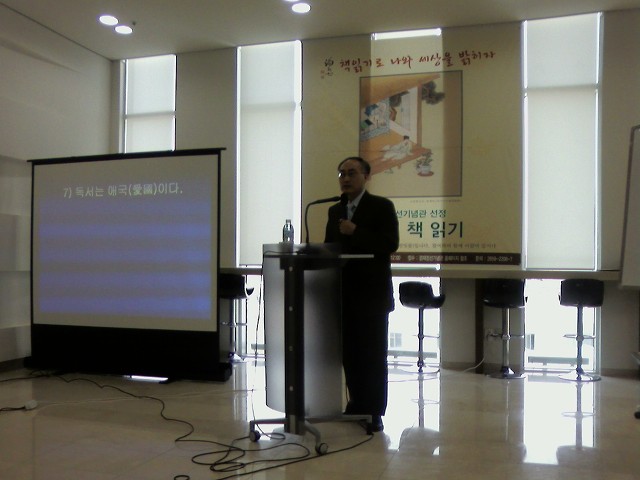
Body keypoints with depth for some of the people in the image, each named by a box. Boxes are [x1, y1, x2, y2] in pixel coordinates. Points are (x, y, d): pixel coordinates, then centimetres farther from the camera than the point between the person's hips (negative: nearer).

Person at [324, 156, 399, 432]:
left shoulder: (381, 206, -2)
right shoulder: (335, 211, 16)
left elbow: (390, 243, -14)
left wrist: (355, 232, -19)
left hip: (371, 294, -5)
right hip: (344, 293, 6)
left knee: (373, 355, 0)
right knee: (349, 353, 10)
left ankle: (374, 413, 8)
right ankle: (357, 403, 23)